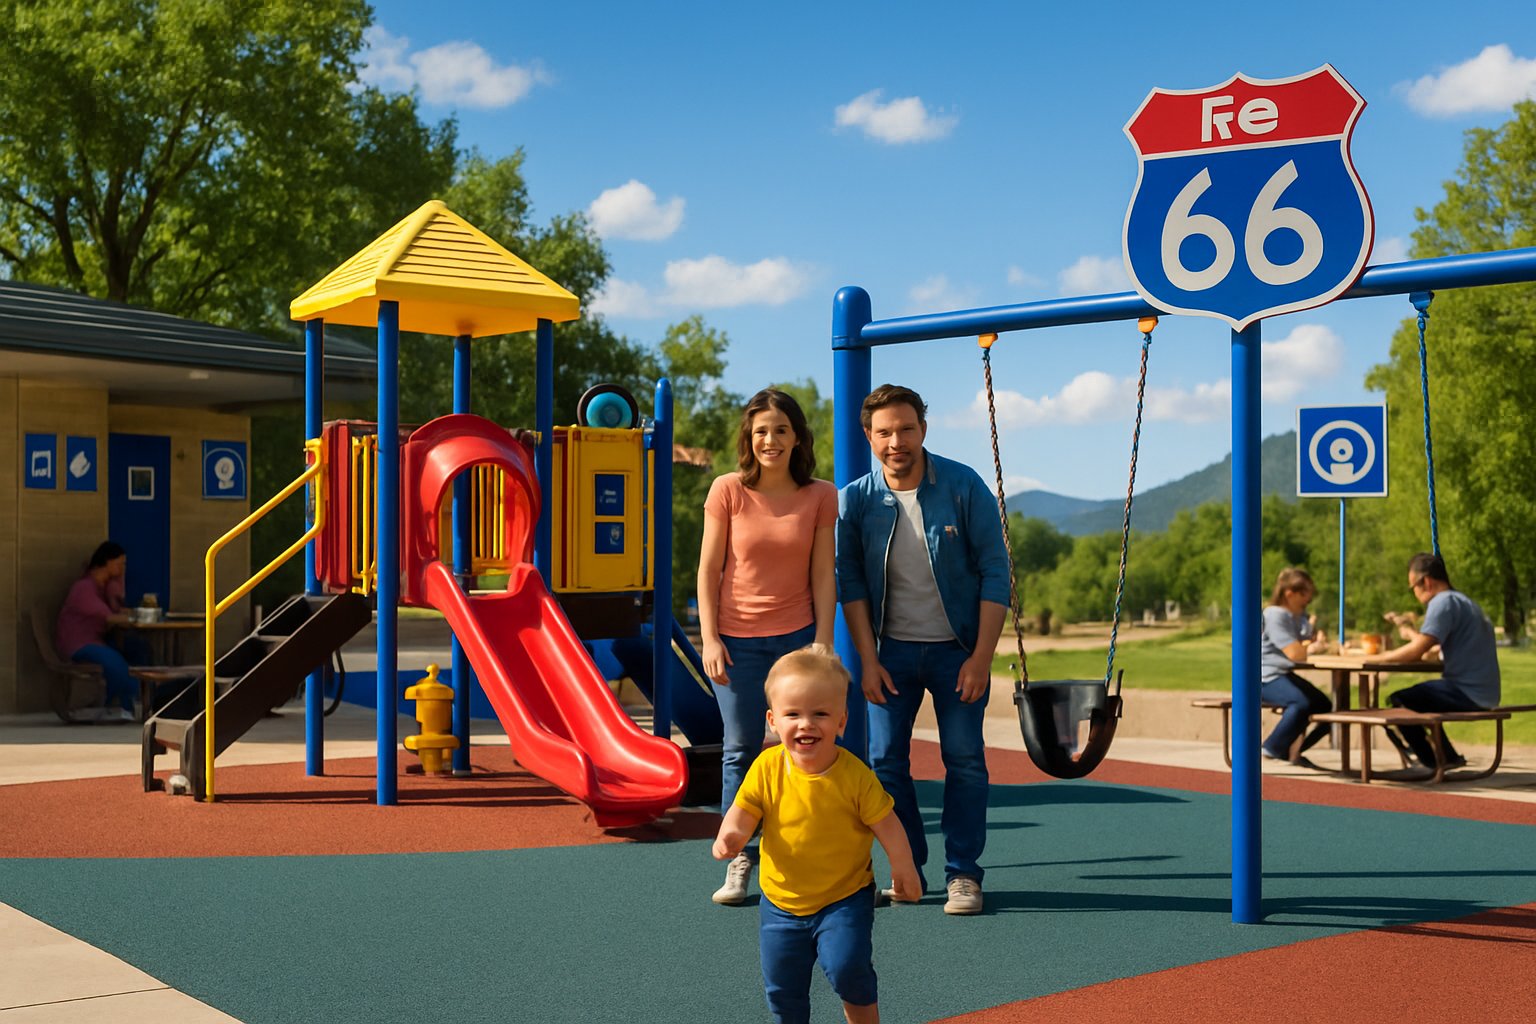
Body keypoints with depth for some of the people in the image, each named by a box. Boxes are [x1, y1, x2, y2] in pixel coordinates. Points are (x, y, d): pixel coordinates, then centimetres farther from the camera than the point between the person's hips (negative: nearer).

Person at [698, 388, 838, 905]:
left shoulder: (820, 496, -1)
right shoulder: (727, 491, -4)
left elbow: (823, 575, 1)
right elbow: (708, 570, -1)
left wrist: (823, 642, -4)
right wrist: (710, 639, -7)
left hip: (797, 636, 1)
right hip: (736, 640, 0)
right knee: (740, 750, 5)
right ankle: (739, 862, 15)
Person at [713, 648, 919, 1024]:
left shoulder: (855, 776, -17)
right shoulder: (767, 768, -13)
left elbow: (886, 824, -7)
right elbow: (744, 810, -8)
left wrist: (903, 869, -4)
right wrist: (730, 835, -29)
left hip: (844, 898, -3)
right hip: (780, 902, 3)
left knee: (847, 967, -18)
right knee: (782, 987, 9)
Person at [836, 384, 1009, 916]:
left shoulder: (964, 487, -11)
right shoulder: (855, 499, -5)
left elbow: (995, 571, -9)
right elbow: (850, 582, 0)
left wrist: (982, 657, -13)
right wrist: (868, 661, -6)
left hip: (956, 648, -1)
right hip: (892, 648, 2)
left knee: (964, 757, -2)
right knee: (885, 757, 0)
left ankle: (963, 873, 9)